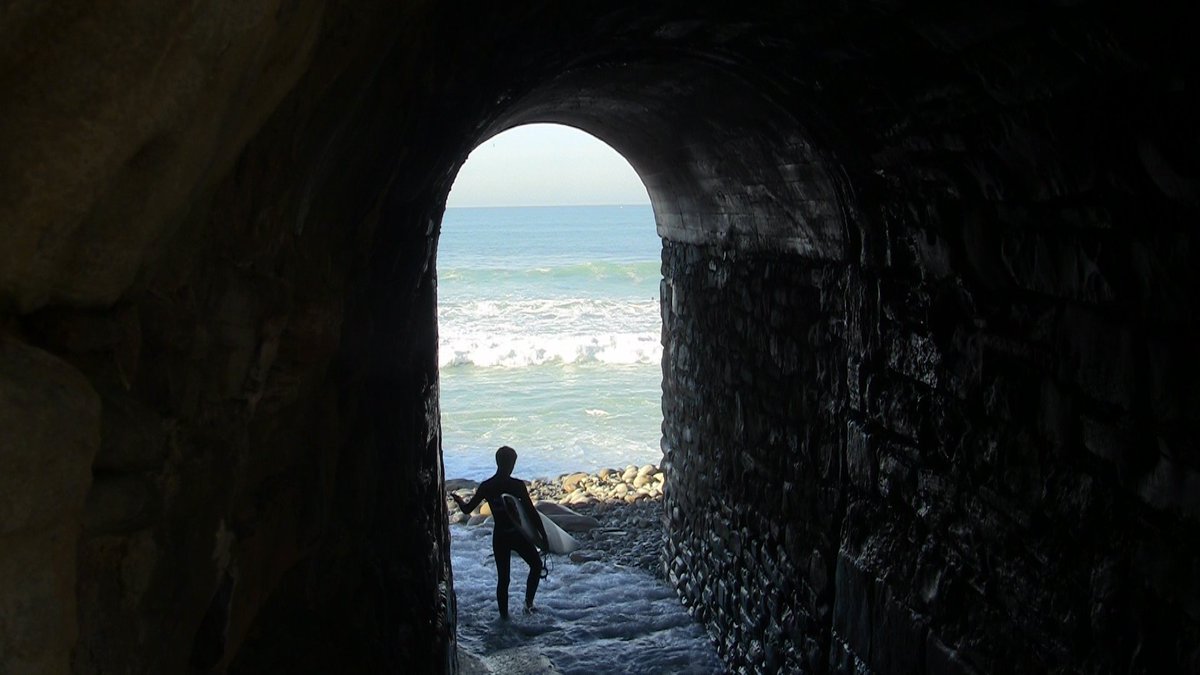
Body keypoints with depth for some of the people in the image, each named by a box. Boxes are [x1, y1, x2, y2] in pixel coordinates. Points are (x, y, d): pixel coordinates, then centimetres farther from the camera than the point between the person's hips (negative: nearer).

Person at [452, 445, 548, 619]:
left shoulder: (486, 486, -7)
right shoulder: (517, 485, -16)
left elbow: (467, 509, 2)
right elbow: (532, 512, -14)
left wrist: (458, 500, 24)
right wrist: (543, 535, -5)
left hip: (499, 537, 3)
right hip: (518, 535, -3)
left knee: (503, 578, 14)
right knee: (536, 565, 21)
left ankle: (504, 616, 18)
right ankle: (528, 603, 10)